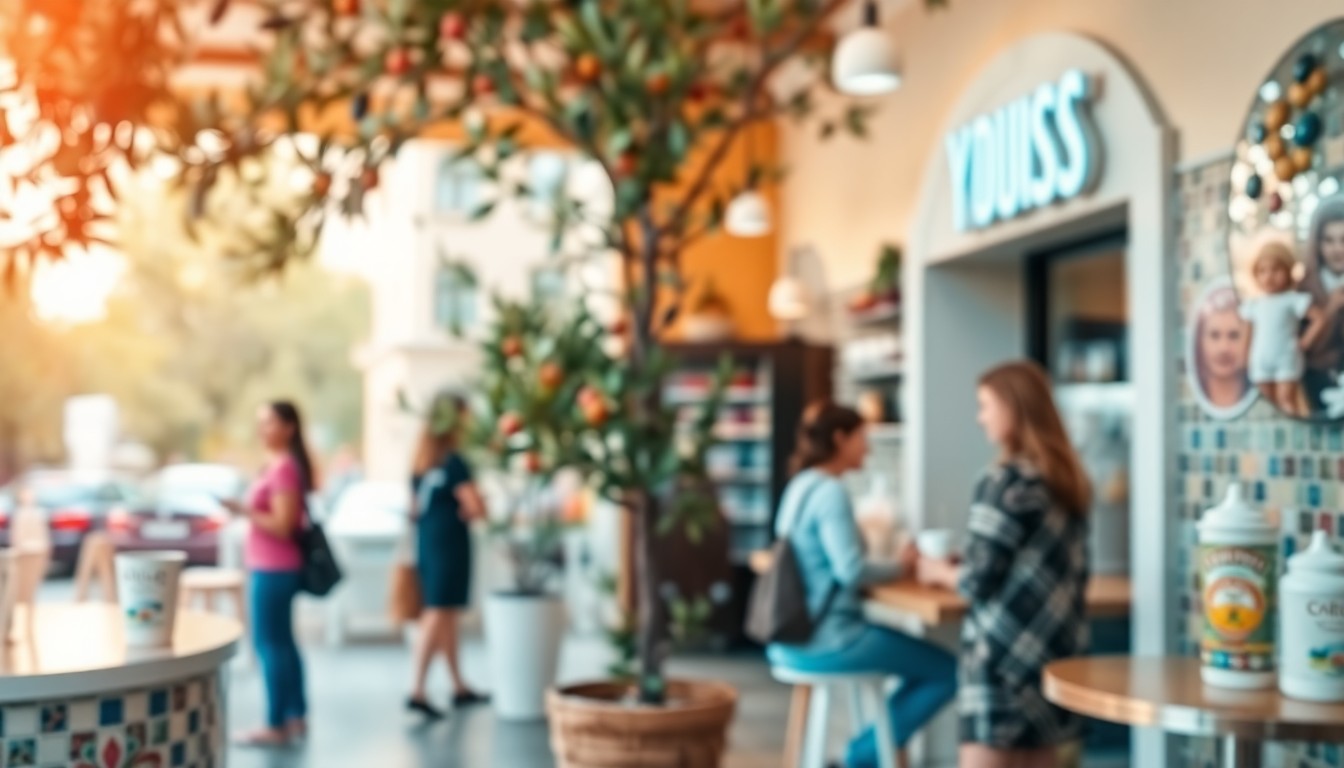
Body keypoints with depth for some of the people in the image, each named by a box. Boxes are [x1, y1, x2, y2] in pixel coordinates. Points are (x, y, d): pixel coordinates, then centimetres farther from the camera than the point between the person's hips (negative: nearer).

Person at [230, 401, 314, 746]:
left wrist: (242, 510, -25)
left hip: (273, 570, -10)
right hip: (271, 568, 10)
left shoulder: (284, 468, -18)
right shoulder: (279, 465, 12)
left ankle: (276, 726, 1)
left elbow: (282, 526, -21)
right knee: (281, 642, 14)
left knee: (269, 644, -5)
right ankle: (296, 717, 22)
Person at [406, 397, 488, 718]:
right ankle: (418, 690, -12)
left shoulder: (421, 463, 11)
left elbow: (414, 507, 20)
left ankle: (459, 687, 24)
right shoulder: (454, 463, -13)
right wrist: (464, 514, 1)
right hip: (450, 545, -8)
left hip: (426, 544, 8)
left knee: (445, 616, 15)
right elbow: (476, 507, -19)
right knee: (438, 616, -8)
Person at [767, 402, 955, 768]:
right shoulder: (830, 492, -16)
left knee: (926, 664, 21)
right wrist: (900, 565, -5)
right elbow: (850, 570, -23)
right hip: (829, 639, -10)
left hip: (795, 636, 10)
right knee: (947, 671, -2)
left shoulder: (800, 487, 13)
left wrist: (889, 564, 6)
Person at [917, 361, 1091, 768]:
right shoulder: (1069, 478, 11)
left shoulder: (1005, 481, -13)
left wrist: (940, 571, 6)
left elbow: (979, 579, -14)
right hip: (1055, 643, 8)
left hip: (1005, 647, -8)